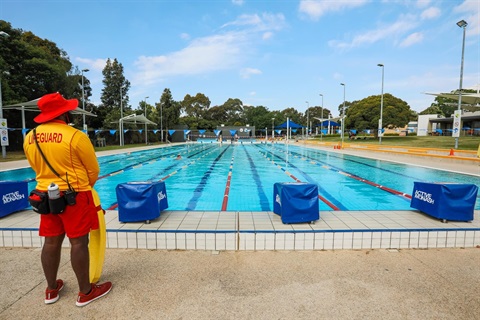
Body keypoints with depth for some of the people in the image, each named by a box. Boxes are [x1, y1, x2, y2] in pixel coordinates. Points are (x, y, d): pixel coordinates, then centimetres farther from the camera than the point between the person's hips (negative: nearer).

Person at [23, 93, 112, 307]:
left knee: (51, 242, 16)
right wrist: (84, 188, 11)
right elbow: (93, 170, -8)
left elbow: (37, 168, 16)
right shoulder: (75, 136, -15)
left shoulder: (30, 138, 5)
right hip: (74, 195, -6)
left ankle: (51, 289, 31)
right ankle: (85, 292, 14)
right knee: (78, 242, 1)